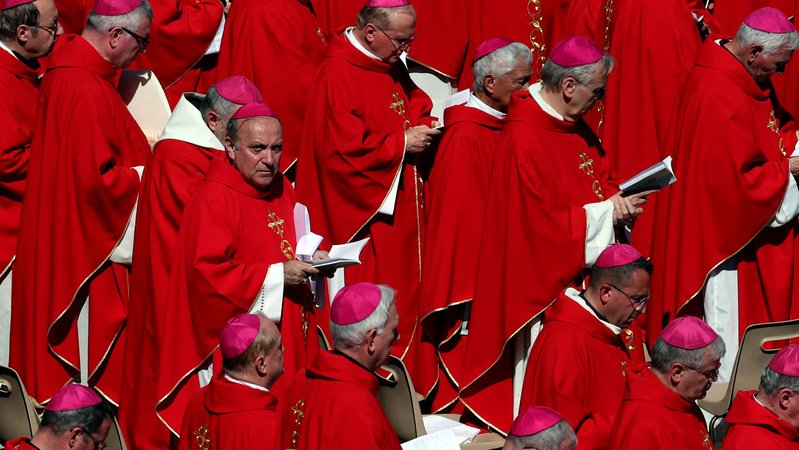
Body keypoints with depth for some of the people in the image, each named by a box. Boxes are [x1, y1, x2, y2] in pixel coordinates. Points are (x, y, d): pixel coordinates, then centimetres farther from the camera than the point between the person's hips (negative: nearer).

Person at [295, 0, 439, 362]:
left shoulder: (392, 68, 8)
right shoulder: (337, 77, -20)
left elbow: (414, 103, 23)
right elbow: (343, 151, -25)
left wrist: (425, 125, -1)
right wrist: (402, 143, -18)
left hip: (402, 207, 9)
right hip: (366, 215, -9)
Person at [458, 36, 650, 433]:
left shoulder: (574, 127, 4)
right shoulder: (524, 143, -24)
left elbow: (599, 178, 16)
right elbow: (541, 223, -23)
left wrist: (618, 201, -7)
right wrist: (605, 211, -18)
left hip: (581, 273, 9)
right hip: (544, 277, -9)